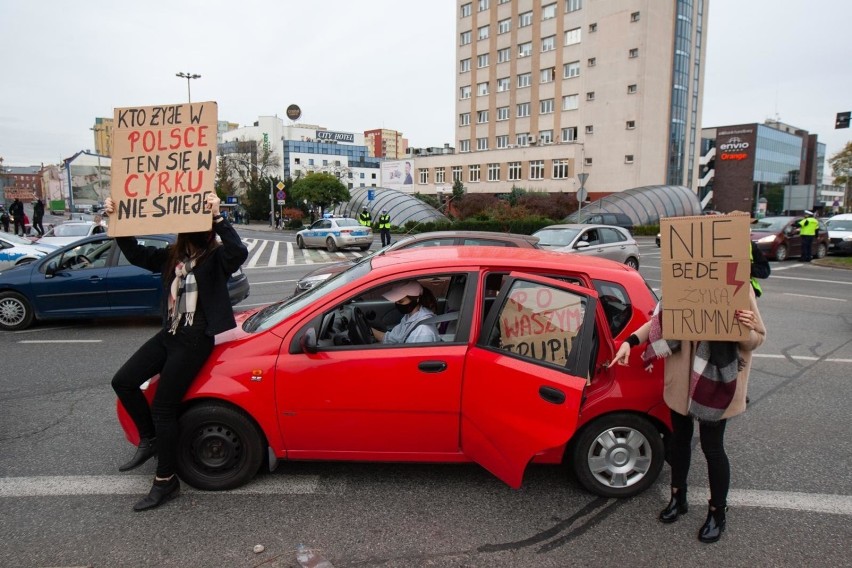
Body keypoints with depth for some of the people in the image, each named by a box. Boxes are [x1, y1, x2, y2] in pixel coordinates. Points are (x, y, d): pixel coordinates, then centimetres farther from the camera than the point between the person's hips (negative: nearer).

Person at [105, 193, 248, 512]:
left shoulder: (216, 257, -11)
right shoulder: (172, 256, 9)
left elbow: (239, 252, -32)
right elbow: (136, 254, 12)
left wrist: (217, 218, -38)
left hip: (195, 341, -8)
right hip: (169, 334, 8)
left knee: (163, 408, -4)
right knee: (123, 381, 5)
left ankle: (166, 481, 11)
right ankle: (149, 440, 24)